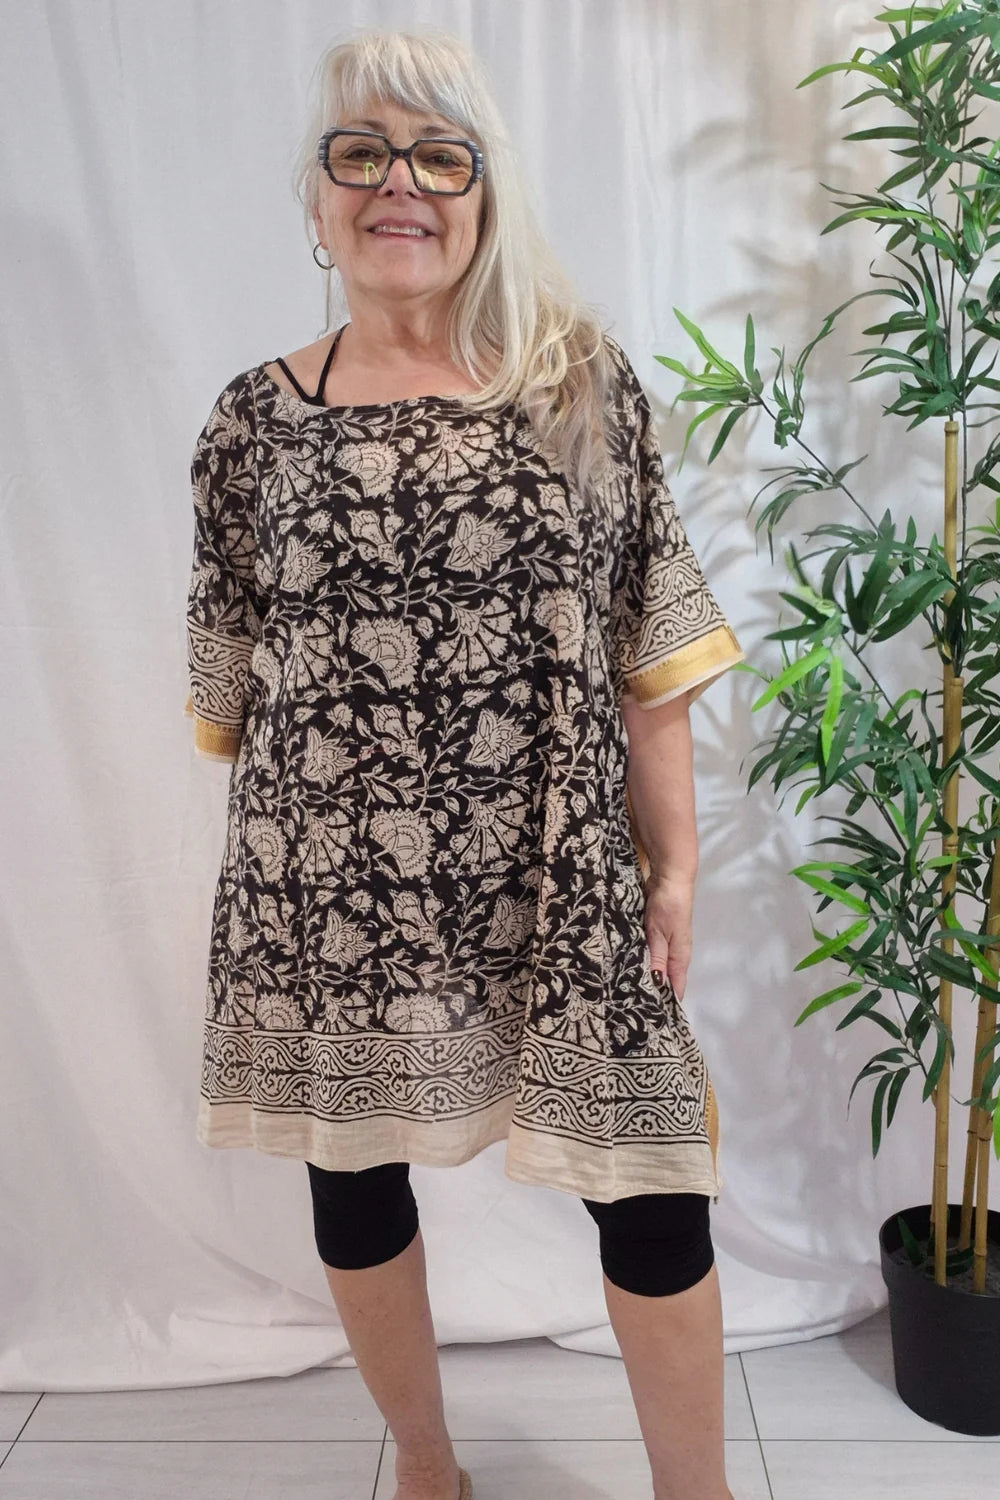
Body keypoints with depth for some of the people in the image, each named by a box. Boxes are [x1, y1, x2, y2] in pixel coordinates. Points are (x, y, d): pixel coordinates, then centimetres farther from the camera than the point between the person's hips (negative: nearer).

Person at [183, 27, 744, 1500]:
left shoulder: (583, 377, 0)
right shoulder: (255, 415, 3)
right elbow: (233, 678, 8)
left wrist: (676, 864, -2)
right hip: (330, 886, 2)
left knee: (653, 1188, 3)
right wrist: (269, 864, 8)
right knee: (353, 1180, 16)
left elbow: (649, 650, 0)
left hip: (554, 873, -1)